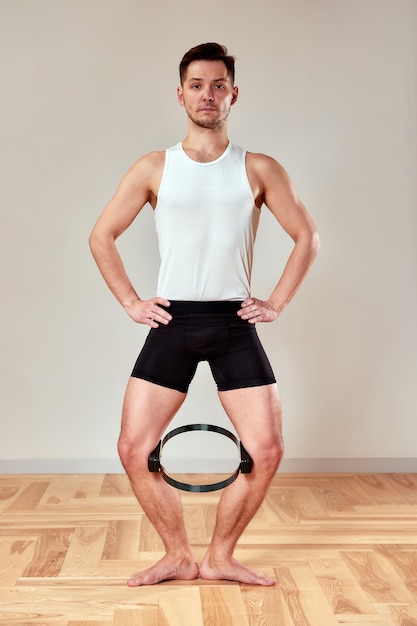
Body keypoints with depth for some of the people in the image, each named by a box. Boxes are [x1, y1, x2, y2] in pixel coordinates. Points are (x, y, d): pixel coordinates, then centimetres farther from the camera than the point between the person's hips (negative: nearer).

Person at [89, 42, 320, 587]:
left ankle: (220, 558, 17)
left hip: (235, 324, 0)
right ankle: (179, 558, 16)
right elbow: (101, 237, 10)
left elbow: (307, 237, 10)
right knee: (134, 450, -5)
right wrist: (131, 302, 2)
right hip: (171, 323, 0)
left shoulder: (260, 170, 5)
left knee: (267, 451, -6)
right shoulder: (154, 168, 6)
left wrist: (276, 303, 2)